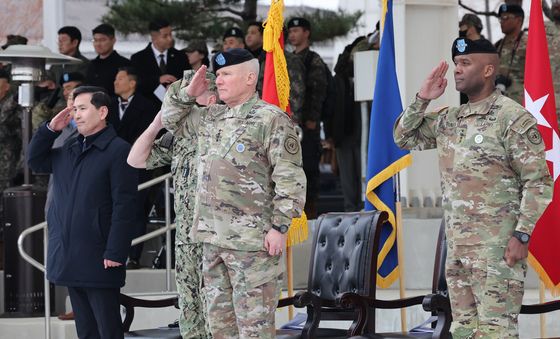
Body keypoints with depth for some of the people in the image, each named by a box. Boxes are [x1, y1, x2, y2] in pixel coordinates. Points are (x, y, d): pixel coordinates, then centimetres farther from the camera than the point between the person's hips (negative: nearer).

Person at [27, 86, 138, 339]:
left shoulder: (118, 150, -9)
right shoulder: (68, 150, 16)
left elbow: (123, 206, -14)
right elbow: (34, 161, 22)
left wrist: (114, 253, -19)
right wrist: (50, 129, 7)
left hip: (99, 260, -7)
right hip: (69, 259, 8)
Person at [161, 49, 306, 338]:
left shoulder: (271, 120, -9)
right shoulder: (211, 118, 15)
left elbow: (291, 179, -12)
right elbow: (172, 119, 31)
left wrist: (279, 227, -17)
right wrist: (188, 93, 12)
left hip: (252, 239, -8)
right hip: (212, 238, 8)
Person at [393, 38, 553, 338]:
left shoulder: (514, 119, -11)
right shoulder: (449, 119, 12)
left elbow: (538, 182, -13)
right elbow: (404, 138, 21)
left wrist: (522, 235, -18)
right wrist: (422, 99, 5)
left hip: (497, 246, -8)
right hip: (456, 245, 8)